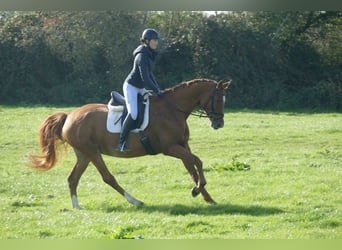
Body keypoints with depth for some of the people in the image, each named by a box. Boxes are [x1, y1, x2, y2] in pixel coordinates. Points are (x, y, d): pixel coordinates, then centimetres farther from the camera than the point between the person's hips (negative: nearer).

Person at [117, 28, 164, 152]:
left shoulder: (150, 55, 7)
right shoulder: (142, 56, -22)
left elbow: (149, 74, 17)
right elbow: (145, 78, -28)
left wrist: (158, 89, 10)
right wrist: (157, 91, -26)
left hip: (140, 88, 10)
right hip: (131, 87, -10)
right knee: (133, 114, -22)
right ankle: (121, 142, -16)